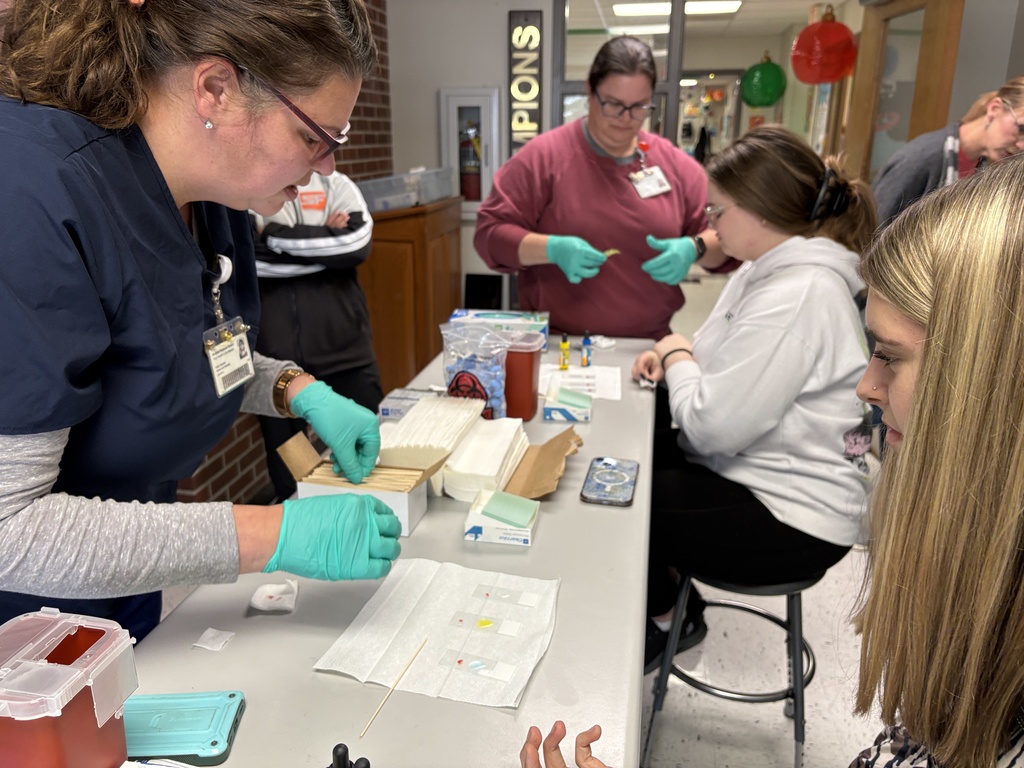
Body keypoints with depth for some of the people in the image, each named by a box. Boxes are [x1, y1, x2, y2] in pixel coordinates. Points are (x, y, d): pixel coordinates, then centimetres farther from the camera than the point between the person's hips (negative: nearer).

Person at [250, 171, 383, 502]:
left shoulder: (335, 183, 7)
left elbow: (357, 242, -11)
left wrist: (274, 236, -10)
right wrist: (326, 241, -9)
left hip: (343, 349, 1)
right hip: (272, 356, 0)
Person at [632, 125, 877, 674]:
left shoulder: (799, 297, -28)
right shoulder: (766, 269, 5)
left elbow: (713, 426, -29)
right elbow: (730, 368, 16)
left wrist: (678, 356, -11)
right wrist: (673, 355, -5)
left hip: (790, 520, -10)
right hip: (747, 469, 10)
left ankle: (667, 619, 20)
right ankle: (670, 602, 24)